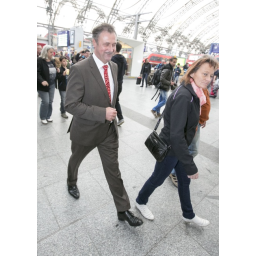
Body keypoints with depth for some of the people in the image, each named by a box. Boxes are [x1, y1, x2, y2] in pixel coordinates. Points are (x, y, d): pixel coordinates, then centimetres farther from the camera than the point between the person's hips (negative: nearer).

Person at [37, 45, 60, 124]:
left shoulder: (52, 60, 11)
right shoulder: (39, 60, -11)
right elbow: (37, 73, -17)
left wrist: (57, 70, 2)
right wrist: (42, 81, -32)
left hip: (52, 84, 7)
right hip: (43, 85, -6)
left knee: (50, 101, 10)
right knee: (45, 101, -5)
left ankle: (48, 116, 24)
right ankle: (43, 117, 14)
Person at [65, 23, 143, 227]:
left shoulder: (114, 66, 1)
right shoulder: (80, 69, -21)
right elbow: (70, 105, -22)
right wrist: (102, 113, -28)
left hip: (109, 129, 4)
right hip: (86, 130, -4)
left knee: (113, 170, 10)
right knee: (76, 160, 25)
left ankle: (123, 210, 27)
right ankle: (72, 183, 59)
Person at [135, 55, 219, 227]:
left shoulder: (193, 93, 1)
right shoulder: (183, 96, -28)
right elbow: (176, 135, -32)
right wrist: (191, 166, -25)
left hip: (179, 146, 9)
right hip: (170, 148, -9)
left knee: (184, 180, 24)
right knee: (158, 179, 15)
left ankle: (188, 215, 49)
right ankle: (140, 202, 46)